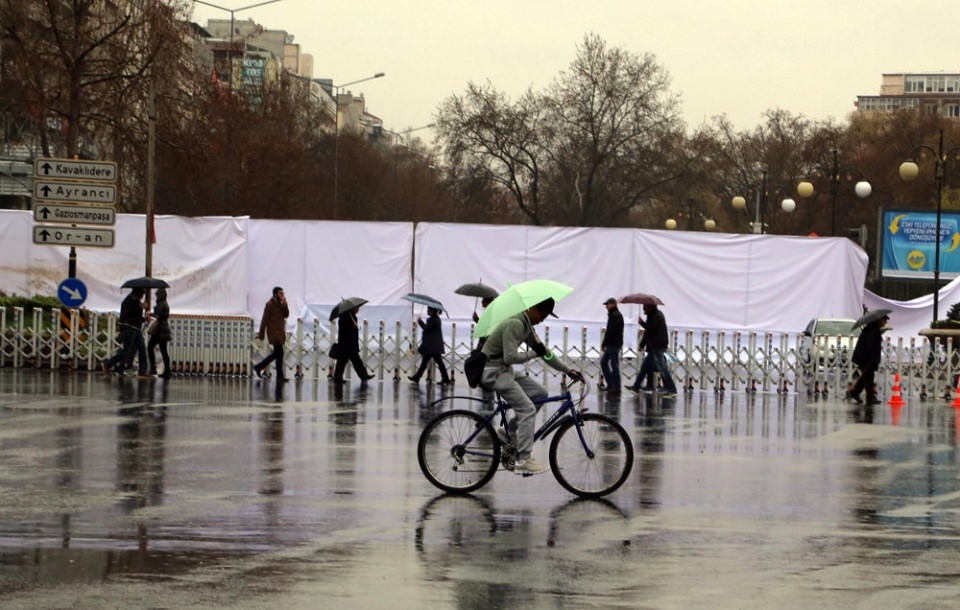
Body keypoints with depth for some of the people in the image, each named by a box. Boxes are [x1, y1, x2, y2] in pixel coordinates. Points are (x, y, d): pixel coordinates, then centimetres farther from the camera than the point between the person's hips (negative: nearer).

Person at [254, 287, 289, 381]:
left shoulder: (281, 304, 13)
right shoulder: (270, 304, -11)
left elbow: (286, 315, 2)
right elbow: (264, 319, -11)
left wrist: (284, 305, -13)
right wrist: (261, 334, -12)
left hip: (280, 332, 9)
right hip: (274, 332, -9)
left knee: (276, 353, 13)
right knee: (279, 353, -8)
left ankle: (259, 367, 24)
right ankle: (280, 376, -2)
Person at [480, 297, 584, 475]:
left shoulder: (527, 326, 11)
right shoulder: (514, 325, -21)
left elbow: (544, 352, 16)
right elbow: (510, 357, -28)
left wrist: (568, 370, 12)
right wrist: (534, 353, -16)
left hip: (505, 370, 10)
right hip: (493, 371, -10)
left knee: (541, 393, 9)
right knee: (528, 409, -15)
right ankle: (523, 461, -14)